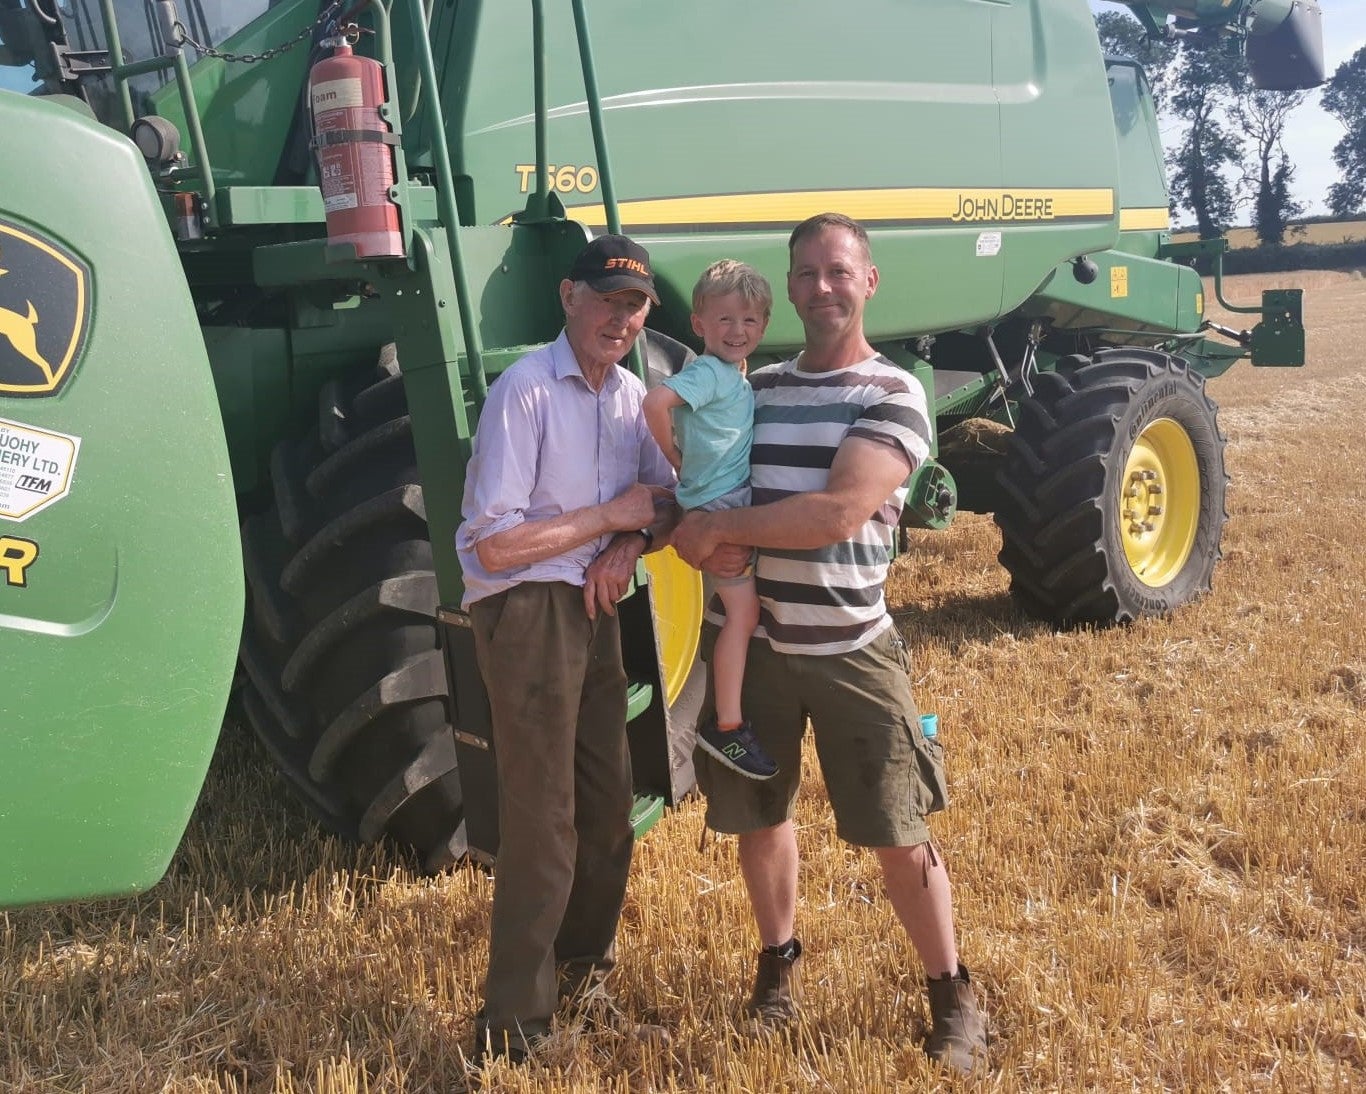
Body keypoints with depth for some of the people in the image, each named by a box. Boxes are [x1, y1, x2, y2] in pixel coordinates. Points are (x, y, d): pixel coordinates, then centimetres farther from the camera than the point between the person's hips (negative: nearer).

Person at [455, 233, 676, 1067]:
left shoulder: (633, 395, 7)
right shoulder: (525, 392, -16)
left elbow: (664, 504, 13)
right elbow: (495, 544, -20)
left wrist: (631, 544, -9)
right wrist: (609, 515, -16)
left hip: (595, 608, 8)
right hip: (527, 612, -7)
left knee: (609, 804, 16)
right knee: (543, 818, -3)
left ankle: (582, 969, 38)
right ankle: (516, 1022, 13)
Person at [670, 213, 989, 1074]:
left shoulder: (893, 396, -10)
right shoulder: (754, 388, 6)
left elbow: (838, 514, -22)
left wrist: (718, 528, -18)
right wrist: (711, 538, -13)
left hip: (851, 652, -4)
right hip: (754, 642, 4)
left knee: (898, 834, 2)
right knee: (759, 814, 16)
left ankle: (954, 995, 22)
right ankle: (780, 959, 39)